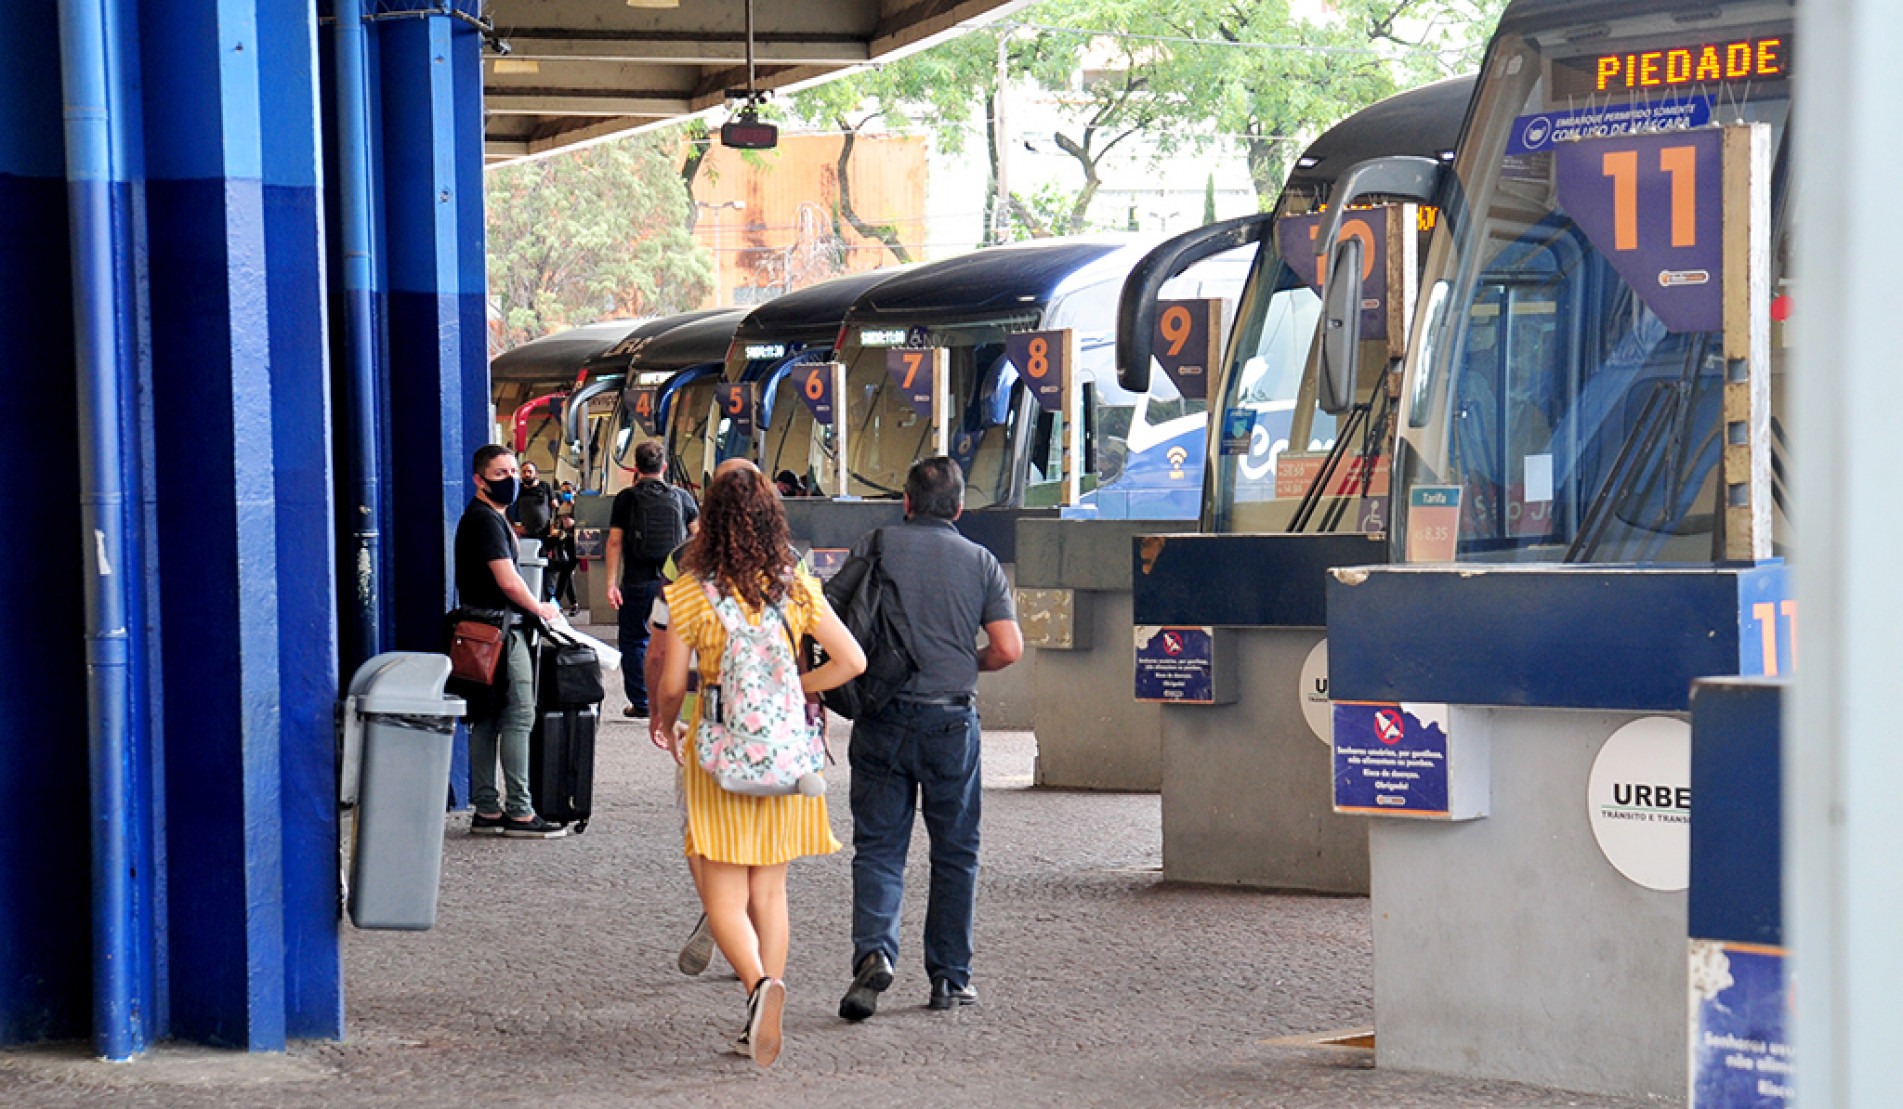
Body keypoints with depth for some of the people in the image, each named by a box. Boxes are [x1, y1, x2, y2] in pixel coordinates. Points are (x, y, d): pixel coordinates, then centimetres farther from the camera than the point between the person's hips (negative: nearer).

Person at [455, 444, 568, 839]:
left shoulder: (484, 517, 19)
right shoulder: (487, 519, -14)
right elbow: (508, 582, -17)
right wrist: (540, 609, -3)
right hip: (501, 629, -11)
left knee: (486, 719, 10)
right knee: (518, 716, -9)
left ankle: (486, 810, 13)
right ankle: (519, 812, -9)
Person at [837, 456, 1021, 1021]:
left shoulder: (873, 548, 1)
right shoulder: (980, 561, 2)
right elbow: (1009, 648, -4)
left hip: (882, 718, 0)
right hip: (951, 720, 0)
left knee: (877, 847, 5)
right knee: (954, 852, 11)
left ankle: (874, 950, -17)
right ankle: (949, 978, 15)